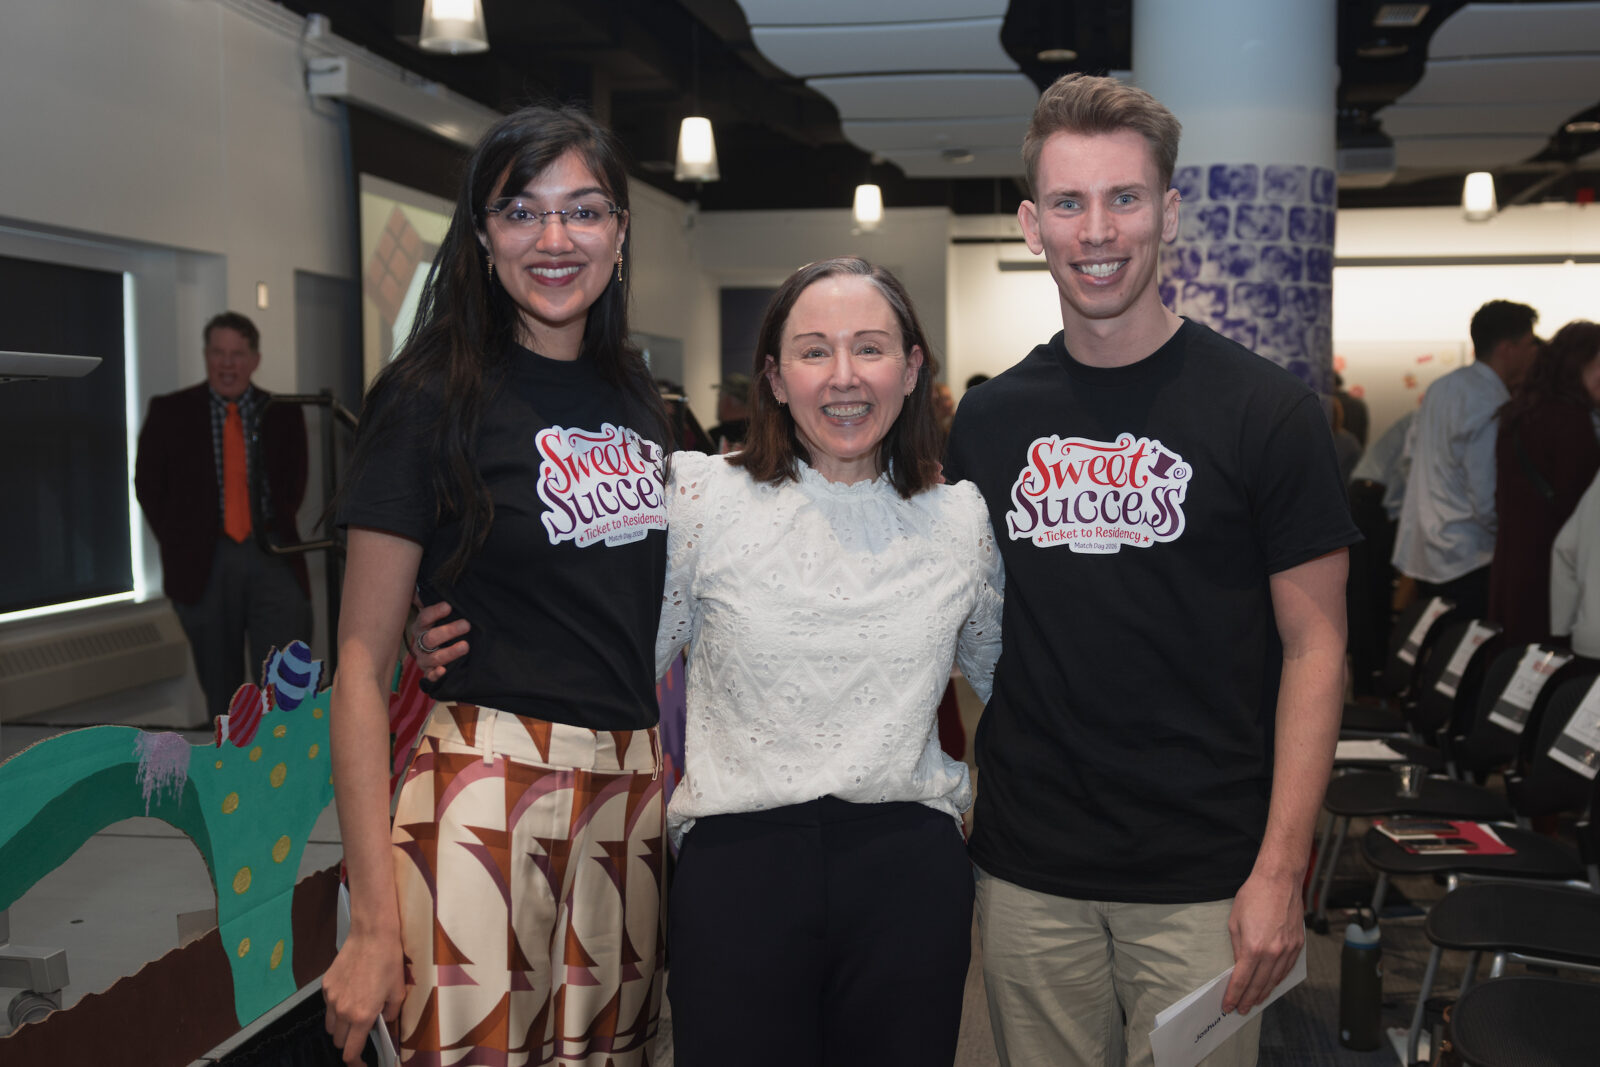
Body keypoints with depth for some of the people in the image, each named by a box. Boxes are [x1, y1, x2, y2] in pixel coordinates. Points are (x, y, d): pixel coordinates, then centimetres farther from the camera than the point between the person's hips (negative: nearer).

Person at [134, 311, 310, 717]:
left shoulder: (283, 415, 7)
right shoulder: (170, 412, 4)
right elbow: (148, 485, 9)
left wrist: (274, 532, 4)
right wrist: (182, 544, 4)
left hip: (273, 561, 0)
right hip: (204, 562, 0)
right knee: (221, 687, 9)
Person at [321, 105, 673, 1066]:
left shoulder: (636, 396, 12)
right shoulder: (436, 395, -6)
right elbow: (363, 663, -10)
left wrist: (677, 775, 12)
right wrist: (374, 922, -15)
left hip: (632, 789, 6)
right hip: (488, 794, -5)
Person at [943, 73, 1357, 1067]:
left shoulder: (1265, 408, -6)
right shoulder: (990, 420, 4)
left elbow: (1315, 647, -6)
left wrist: (1279, 873, -12)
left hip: (1203, 881, -3)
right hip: (1028, 873, 3)